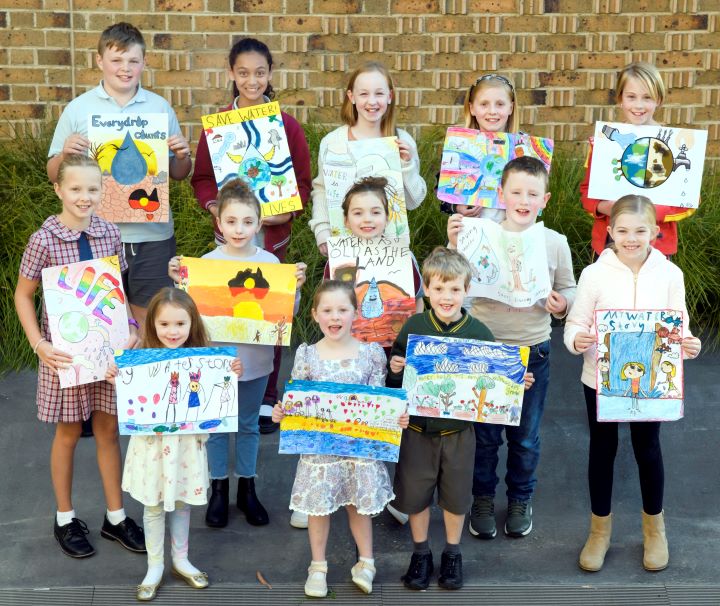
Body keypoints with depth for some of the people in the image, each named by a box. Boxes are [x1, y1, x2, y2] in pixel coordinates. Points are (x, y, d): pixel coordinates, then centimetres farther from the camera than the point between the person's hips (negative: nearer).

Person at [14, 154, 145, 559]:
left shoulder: (110, 233, -3)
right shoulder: (44, 240, -13)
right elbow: (24, 296, -4)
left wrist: (132, 328, -5)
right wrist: (39, 345, -14)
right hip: (66, 350, -3)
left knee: (109, 429, 12)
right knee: (69, 432, 10)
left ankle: (116, 517, 25)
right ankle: (66, 519, 26)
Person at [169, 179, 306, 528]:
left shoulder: (270, 262, -6)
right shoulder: (207, 262, -9)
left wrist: (295, 287, -18)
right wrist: (179, 283, -20)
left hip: (255, 359, 1)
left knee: (249, 424, 17)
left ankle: (247, 488, 32)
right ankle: (219, 489, 28)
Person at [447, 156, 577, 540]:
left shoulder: (555, 243, -4)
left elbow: (568, 289, 7)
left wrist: (562, 304, -16)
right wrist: (454, 245, -26)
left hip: (532, 351, 1)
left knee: (526, 436, 17)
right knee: (484, 433, 14)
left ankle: (520, 498, 39)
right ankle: (482, 499, 35)